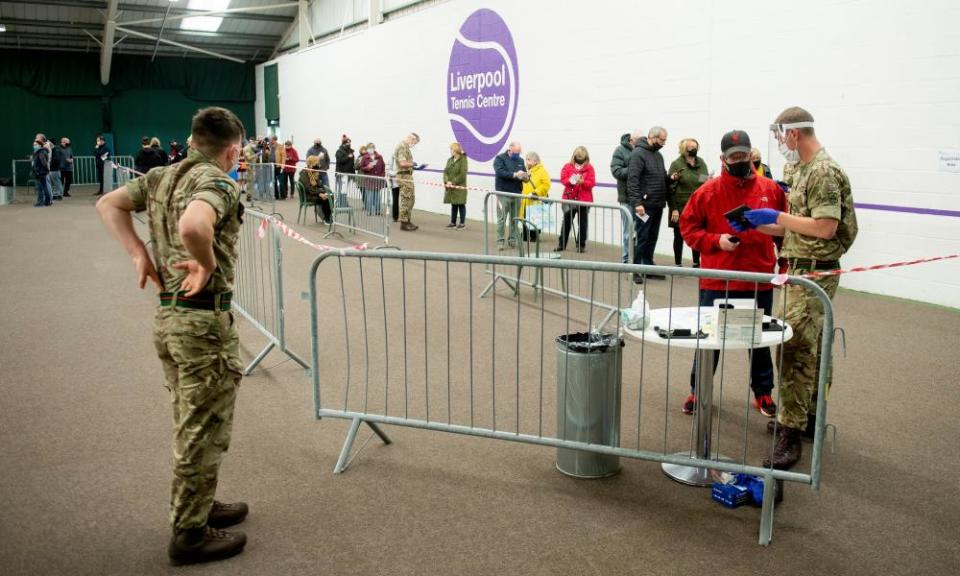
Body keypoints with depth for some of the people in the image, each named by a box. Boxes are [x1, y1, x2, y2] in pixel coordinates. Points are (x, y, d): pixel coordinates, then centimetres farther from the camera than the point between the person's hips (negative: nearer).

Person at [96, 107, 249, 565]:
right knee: (204, 431, 4)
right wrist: (207, 262, -19)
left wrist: (138, 253, 7)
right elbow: (192, 225, -37)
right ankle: (189, 533, 17)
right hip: (205, 320, -9)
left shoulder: (161, 177, 10)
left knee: (191, 425, 22)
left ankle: (198, 506, 37)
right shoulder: (218, 184, -17)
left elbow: (108, 205, 14)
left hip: (167, 316, 9)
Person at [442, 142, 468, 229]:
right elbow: (445, 171, 7)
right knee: (453, 205, 12)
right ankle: (453, 222, 18)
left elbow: (462, 174, -16)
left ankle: (462, 223, 6)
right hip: (450, 187, 6)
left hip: (459, 187, -6)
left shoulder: (463, 160, -9)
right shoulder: (450, 160, 12)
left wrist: (453, 182, -17)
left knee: (461, 205, 0)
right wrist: (447, 181, -10)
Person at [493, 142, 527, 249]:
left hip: (517, 193, 5)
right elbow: (500, 172, -17)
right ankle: (500, 241, -2)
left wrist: (526, 176, -10)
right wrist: (514, 175, -25)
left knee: (514, 219, 7)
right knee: (502, 218, -6)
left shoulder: (520, 160, 16)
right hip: (503, 193, -5)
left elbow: (524, 174, 15)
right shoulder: (500, 158, -2)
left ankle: (512, 240, 14)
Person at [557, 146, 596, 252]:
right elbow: (563, 179, -1)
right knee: (566, 221, 6)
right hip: (569, 198, 1)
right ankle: (562, 244, 15)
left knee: (582, 222, 5)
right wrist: (570, 181, -21)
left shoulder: (589, 167, 2)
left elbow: (592, 183, -5)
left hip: (584, 199, -1)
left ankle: (581, 245, 14)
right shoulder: (567, 166, 6)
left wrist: (582, 182, -23)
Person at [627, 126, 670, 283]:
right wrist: (637, 202, -23)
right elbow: (632, 180, -17)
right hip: (644, 205, -8)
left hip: (658, 205, 8)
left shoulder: (658, 155, 18)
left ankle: (648, 267, 20)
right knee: (641, 237, -5)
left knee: (652, 238, 12)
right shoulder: (638, 153, -9)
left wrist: (670, 179, 4)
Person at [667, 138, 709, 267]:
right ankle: (678, 264, 16)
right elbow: (671, 188, -9)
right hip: (681, 208, -4)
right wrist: (674, 209, -14)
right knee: (679, 236, 6)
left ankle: (696, 263, 19)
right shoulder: (676, 164, -4)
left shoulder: (701, 163, 10)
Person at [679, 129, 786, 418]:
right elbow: (688, 226, 0)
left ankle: (763, 392, 30)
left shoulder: (771, 189, 2)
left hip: (759, 280, 1)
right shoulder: (707, 192, -3)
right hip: (716, 281, -1)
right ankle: (698, 391, 23)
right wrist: (715, 241, -14)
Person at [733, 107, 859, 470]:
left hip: (814, 273, -10)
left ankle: (791, 434, -9)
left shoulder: (823, 171, -14)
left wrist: (778, 217, -16)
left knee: (796, 350, -13)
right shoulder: (801, 170, 15)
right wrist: (757, 225, 9)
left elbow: (825, 227, -22)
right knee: (811, 348, 17)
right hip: (802, 270, 10)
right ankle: (808, 416, 29)